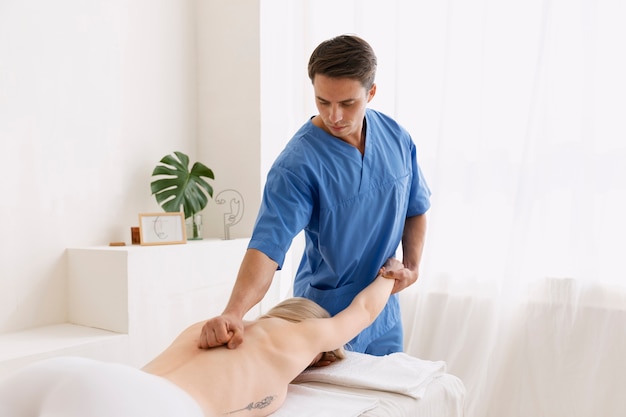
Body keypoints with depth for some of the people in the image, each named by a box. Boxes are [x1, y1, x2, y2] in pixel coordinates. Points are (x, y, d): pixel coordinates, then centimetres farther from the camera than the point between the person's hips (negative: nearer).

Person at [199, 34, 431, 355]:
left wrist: (412, 265, -4)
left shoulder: (397, 138, -7)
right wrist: (234, 312, -47)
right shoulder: (297, 163, -26)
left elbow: (415, 209, 8)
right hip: (327, 316, -5)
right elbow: (267, 245, -33)